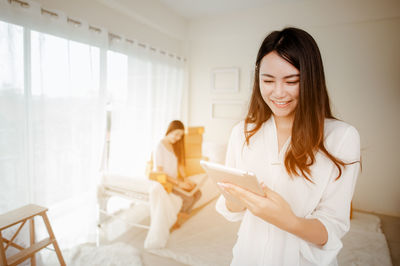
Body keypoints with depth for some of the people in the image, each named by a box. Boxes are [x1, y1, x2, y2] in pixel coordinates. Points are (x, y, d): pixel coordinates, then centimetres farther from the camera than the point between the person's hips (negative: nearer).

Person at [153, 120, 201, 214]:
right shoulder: (160, 147, -17)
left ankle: (183, 214, 11)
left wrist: (185, 179, -5)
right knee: (189, 198, -20)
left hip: (175, 180, 7)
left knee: (197, 193, -10)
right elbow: (159, 172, -18)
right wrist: (178, 183, -20)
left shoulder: (175, 145, 7)